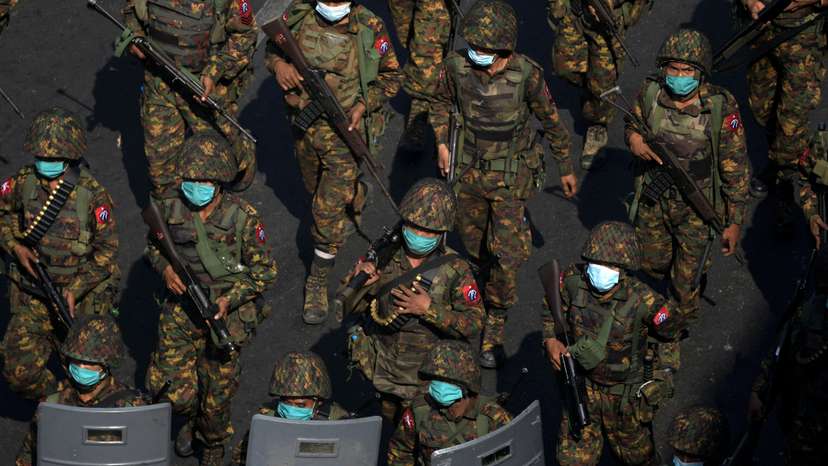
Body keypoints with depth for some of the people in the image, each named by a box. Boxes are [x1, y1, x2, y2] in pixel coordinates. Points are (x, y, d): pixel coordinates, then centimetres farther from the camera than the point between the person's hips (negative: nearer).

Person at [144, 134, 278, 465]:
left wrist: (230, 299, -21)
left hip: (224, 314, -2)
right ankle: (191, 417, 37)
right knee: (171, 389, -1)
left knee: (217, 392, 13)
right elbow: (153, 247, 10)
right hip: (181, 310, 2)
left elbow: (265, 271, -9)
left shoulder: (243, 218, -18)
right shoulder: (171, 211, -9)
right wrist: (165, 267, -12)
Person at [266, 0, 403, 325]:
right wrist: (278, 64, -16)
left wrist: (363, 106, -20)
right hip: (305, 124, 4)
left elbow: (391, 77, -5)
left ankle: (318, 283, 12)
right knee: (316, 188, 27)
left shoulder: (369, 29, -19)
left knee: (329, 212, -5)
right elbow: (273, 46, 8)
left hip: (346, 130, -4)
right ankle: (354, 198, 61)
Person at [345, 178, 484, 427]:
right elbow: (348, 306, -6)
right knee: (392, 424, 26)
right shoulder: (384, 256, -11)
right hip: (384, 368, 3)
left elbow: (474, 325, -21)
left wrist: (429, 309, -32)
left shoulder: (455, 269, -18)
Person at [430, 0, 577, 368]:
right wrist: (441, 141, -3)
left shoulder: (526, 74, -25)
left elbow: (550, 120, -8)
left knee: (505, 254, -5)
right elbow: (442, 101, 7)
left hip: (512, 175, -3)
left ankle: (495, 329, 14)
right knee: (473, 241, 21)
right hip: (470, 169, 3)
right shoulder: (456, 66, -18)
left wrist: (566, 168, 3)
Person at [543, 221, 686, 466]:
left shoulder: (644, 301, -31)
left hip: (626, 394, -2)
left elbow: (672, 330, -10)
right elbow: (552, 313, 0)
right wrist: (551, 341, -16)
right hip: (584, 387, 2)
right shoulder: (573, 280, -21)